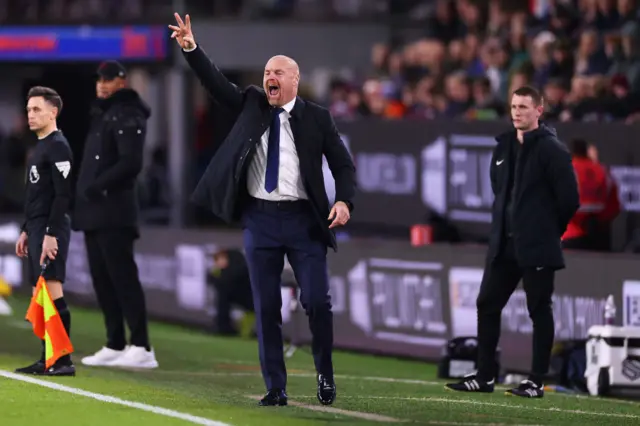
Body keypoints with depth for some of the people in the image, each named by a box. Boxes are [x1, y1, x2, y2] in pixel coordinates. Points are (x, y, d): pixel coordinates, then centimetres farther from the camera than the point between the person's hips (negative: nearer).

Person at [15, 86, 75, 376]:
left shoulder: (58, 147, -11)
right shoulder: (38, 147, 19)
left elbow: (63, 195, -17)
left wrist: (51, 234, -21)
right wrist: (26, 231, 22)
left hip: (51, 229, -10)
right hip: (36, 228, 10)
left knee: (52, 291, -13)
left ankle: (63, 360, -15)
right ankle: (47, 360, 11)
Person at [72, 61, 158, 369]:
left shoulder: (127, 116, -7)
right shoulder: (102, 115, 22)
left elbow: (130, 163, -18)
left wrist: (97, 186, -18)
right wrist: (84, 194, 13)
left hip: (114, 213, -10)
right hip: (93, 213, 10)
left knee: (123, 277, -13)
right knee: (102, 279, 9)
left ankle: (141, 348, -15)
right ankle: (116, 346, 14)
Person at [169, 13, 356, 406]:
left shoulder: (316, 118, 2)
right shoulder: (251, 106, 10)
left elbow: (343, 164, 2)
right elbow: (217, 83, 1)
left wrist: (344, 201, -15)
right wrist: (191, 49, -12)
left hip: (304, 220, -2)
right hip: (260, 219, 2)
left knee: (317, 302, -5)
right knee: (266, 308, 3)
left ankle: (326, 376, 14)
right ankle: (275, 388, 8)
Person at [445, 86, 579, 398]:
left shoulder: (551, 149, -10)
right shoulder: (504, 147, 12)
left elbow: (569, 198, -11)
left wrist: (547, 230, -2)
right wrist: (504, 224, 15)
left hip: (537, 247, -7)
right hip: (504, 243, 8)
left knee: (539, 310, 0)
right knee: (487, 305, 7)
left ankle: (536, 382, 4)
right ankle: (484, 376, 13)